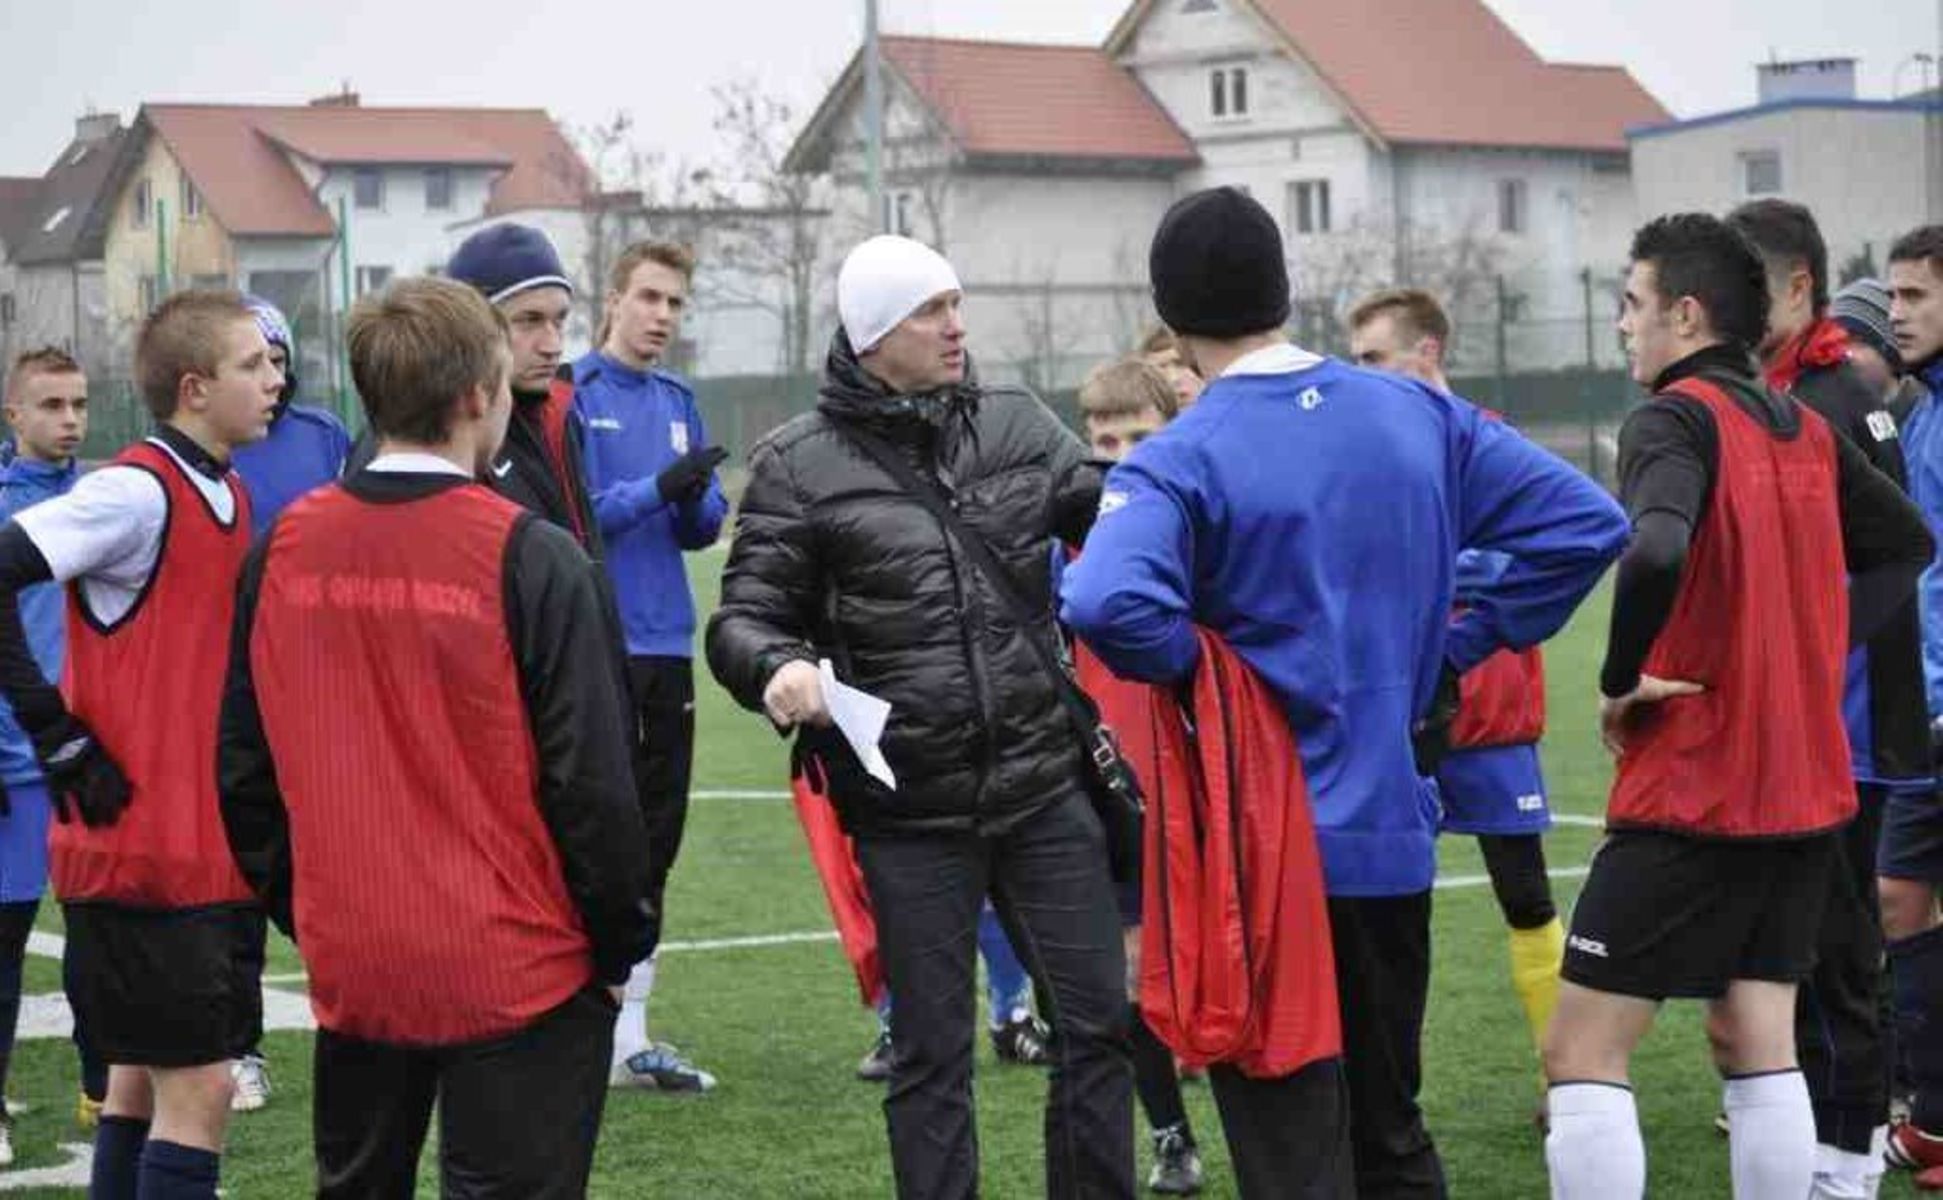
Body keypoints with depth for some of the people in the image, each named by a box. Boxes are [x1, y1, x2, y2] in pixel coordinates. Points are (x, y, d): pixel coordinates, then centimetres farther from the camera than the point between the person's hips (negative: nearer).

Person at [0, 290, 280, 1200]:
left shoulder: (227, 498, 12)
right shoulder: (137, 490, -15)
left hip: (202, 846, 9)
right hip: (138, 844, -9)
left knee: (143, 1078, 15)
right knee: (198, 1086, -7)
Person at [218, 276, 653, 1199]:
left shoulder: (282, 549, 1)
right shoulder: (533, 560, -13)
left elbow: (242, 767, 8)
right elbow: (589, 780, -13)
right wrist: (624, 945, 0)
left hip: (349, 972, 5)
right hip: (516, 975, -5)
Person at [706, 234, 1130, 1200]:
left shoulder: (1018, 425, 5)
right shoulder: (799, 464, -4)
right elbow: (743, 618, -3)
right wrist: (777, 667, -25)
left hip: (1043, 786, 3)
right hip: (908, 815, -3)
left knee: (1098, 1021, 8)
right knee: (932, 1052, 7)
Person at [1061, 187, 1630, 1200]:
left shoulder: (1180, 461, -15)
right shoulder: (1420, 417, 1)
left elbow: (1106, 603, -34)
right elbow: (1585, 524, 3)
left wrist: (1197, 672, -14)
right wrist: (1455, 648, 6)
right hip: (1395, 832, 5)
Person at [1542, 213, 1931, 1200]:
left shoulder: (1676, 418, -13)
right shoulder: (1807, 430, 10)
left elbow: (1655, 552, -32)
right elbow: (1905, 544, 23)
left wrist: (1620, 680, -18)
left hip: (1692, 794, -8)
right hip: (1805, 786, 8)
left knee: (1582, 1055, -3)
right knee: (1758, 1048, 12)